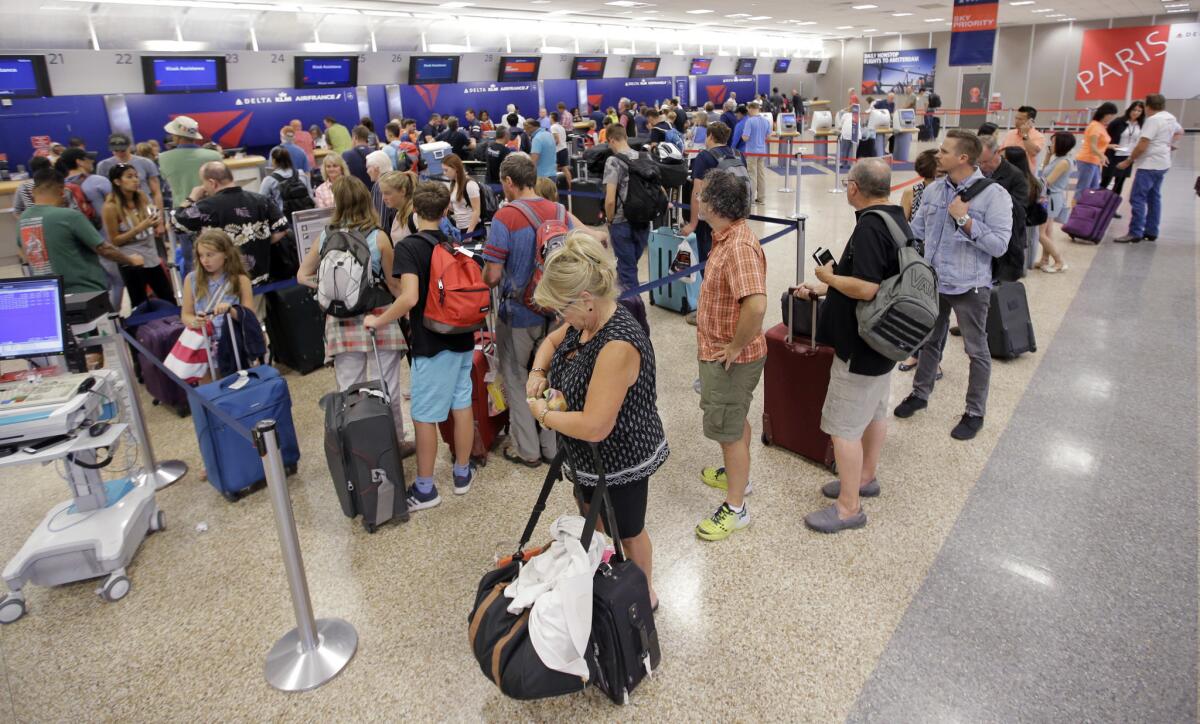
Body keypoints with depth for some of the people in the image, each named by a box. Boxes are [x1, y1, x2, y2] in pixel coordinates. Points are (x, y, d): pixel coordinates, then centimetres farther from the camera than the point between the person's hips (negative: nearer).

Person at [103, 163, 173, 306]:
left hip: (152, 258, 5)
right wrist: (140, 227, -22)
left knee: (169, 299, 12)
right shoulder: (111, 207, -14)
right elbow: (115, 240, -12)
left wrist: (156, 222, -10)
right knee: (140, 305, 5)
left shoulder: (142, 198, 1)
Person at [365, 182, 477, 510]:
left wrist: (379, 321, -13)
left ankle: (425, 489, 13)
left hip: (431, 344, -6)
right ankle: (462, 473, 28)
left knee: (424, 416, 4)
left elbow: (410, 297, -26)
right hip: (463, 339, 7)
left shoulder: (408, 246, -14)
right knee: (462, 405, 15)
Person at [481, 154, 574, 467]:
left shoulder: (505, 217, -17)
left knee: (517, 381, 13)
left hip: (518, 313, -5)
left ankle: (527, 449, 21)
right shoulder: (560, 212, -2)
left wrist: (485, 276, 5)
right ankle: (552, 445, 29)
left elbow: (492, 276, -18)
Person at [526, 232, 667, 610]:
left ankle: (644, 596, 44)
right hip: (590, 456, 9)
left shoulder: (618, 346, -36)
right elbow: (551, 341, 15)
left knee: (627, 533, 17)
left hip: (619, 461, -9)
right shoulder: (588, 320, -7)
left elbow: (594, 426, -38)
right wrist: (538, 373, -6)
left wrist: (543, 414, -21)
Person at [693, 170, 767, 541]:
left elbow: (756, 305, -40)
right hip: (718, 353, 10)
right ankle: (737, 475, 48)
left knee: (728, 429, 3)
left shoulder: (738, 246, -28)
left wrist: (736, 346, -26)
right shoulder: (728, 236, 5)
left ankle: (735, 509, 18)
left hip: (730, 359, -10)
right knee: (734, 420, 26)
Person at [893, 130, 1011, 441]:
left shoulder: (994, 195, -16)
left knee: (977, 351, 10)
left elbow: (999, 245, -21)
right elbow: (916, 231, 8)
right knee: (930, 341, 21)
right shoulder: (933, 190, 0)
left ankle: (975, 413, 25)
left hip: (969, 287, -5)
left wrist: (964, 220, -24)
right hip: (933, 282, 5)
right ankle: (920, 393, 41)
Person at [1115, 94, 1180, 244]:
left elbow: (1141, 147, -21)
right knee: (1154, 198, 14)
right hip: (1162, 164, 10)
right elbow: (1180, 131, 34)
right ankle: (1151, 232, 19)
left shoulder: (1152, 120, -16)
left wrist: (1128, 161, -11)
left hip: (1149, 165, -10)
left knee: (1137, 198, -10)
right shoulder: (1171, 118, 13)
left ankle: (1135, 233, -14)